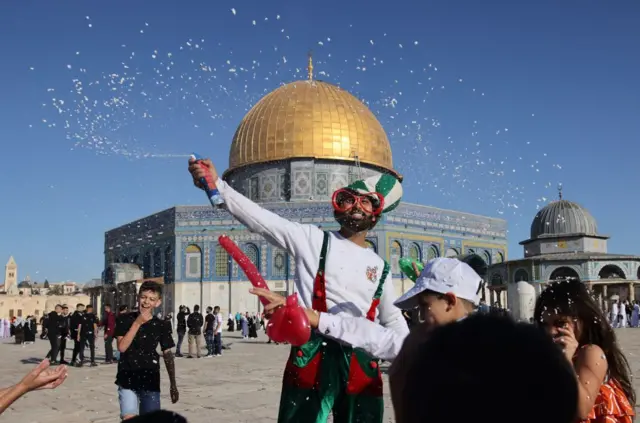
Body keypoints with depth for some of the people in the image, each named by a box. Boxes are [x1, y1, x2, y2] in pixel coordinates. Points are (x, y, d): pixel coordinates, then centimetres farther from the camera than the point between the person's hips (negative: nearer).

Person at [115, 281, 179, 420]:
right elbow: (122, 347, -11)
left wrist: (173, 385, 4)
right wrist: (137, 323, -15)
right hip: (127, 381, -1)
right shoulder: (124, 319, -2)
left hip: (150, 382, 1)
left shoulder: (162, 326, 1)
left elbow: (168, 355, 5)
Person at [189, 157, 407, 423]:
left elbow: (393, 321, 25)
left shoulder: (380, 267, 16)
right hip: (313, 357, -4)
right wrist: (217, 185, -21)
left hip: (362, 363, 4)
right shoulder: (312, 240, 4)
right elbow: (259, 218, -8)